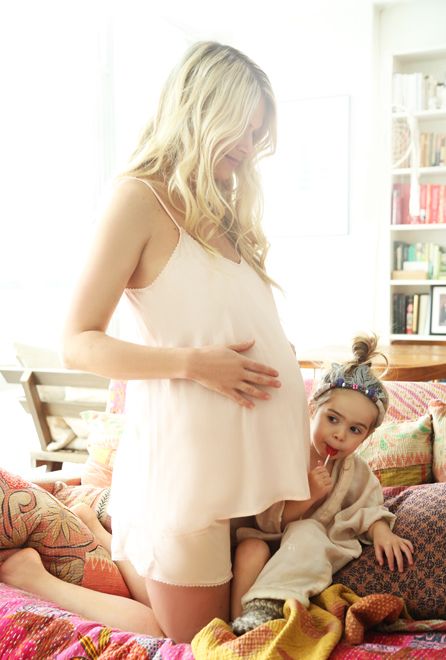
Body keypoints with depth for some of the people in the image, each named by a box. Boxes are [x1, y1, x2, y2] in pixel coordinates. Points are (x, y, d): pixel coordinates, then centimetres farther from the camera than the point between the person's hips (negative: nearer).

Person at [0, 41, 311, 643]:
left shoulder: (220, 210, 15)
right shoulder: (141, 197, -9)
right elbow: (79, 344, -13)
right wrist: (192, 363, -21)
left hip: (245, 451, 8)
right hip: (187, 451, -8)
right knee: (190, 639, 8)